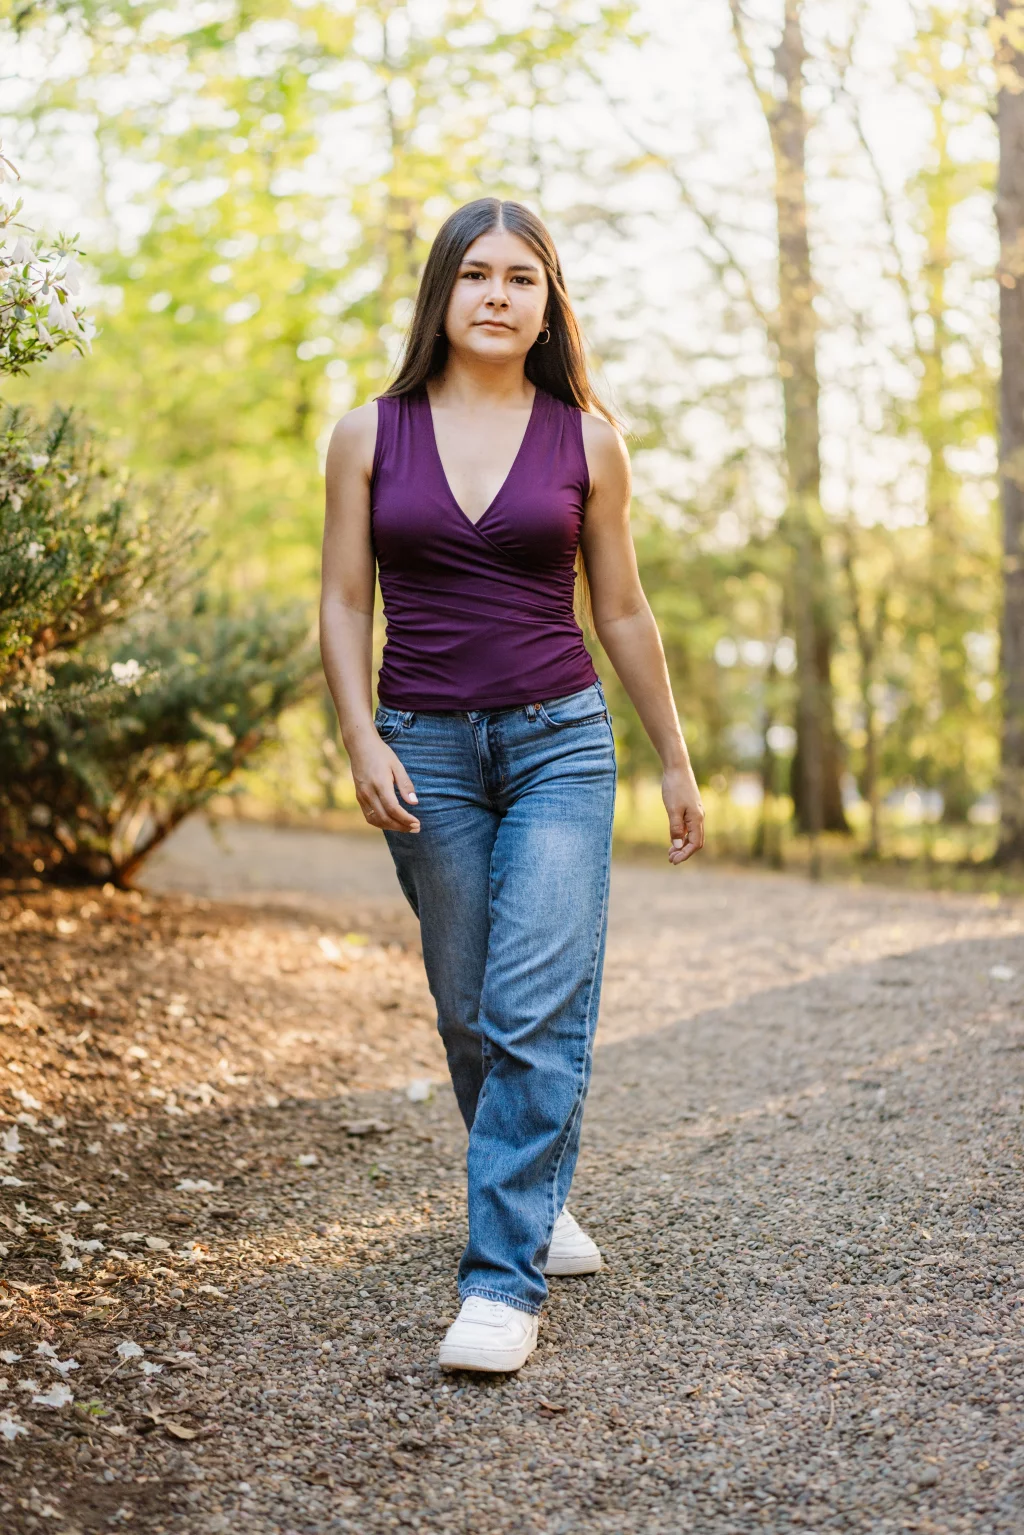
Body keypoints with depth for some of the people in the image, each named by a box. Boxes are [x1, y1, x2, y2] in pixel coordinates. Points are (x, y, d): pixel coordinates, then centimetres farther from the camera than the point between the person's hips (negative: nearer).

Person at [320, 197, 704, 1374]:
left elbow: (622, 611, 8)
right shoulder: (370, 436, 3)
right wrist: (361, 740, -10)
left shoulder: (585, 440, 3)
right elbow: (344, 603, 4)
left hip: (560, 742, -1)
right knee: (469, 1012, 10)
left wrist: (677, 765, 11)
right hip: (426, 749, 1)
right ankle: (533, 1200, 33)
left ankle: (503, 1277, -6)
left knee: (538, 1008, -11)